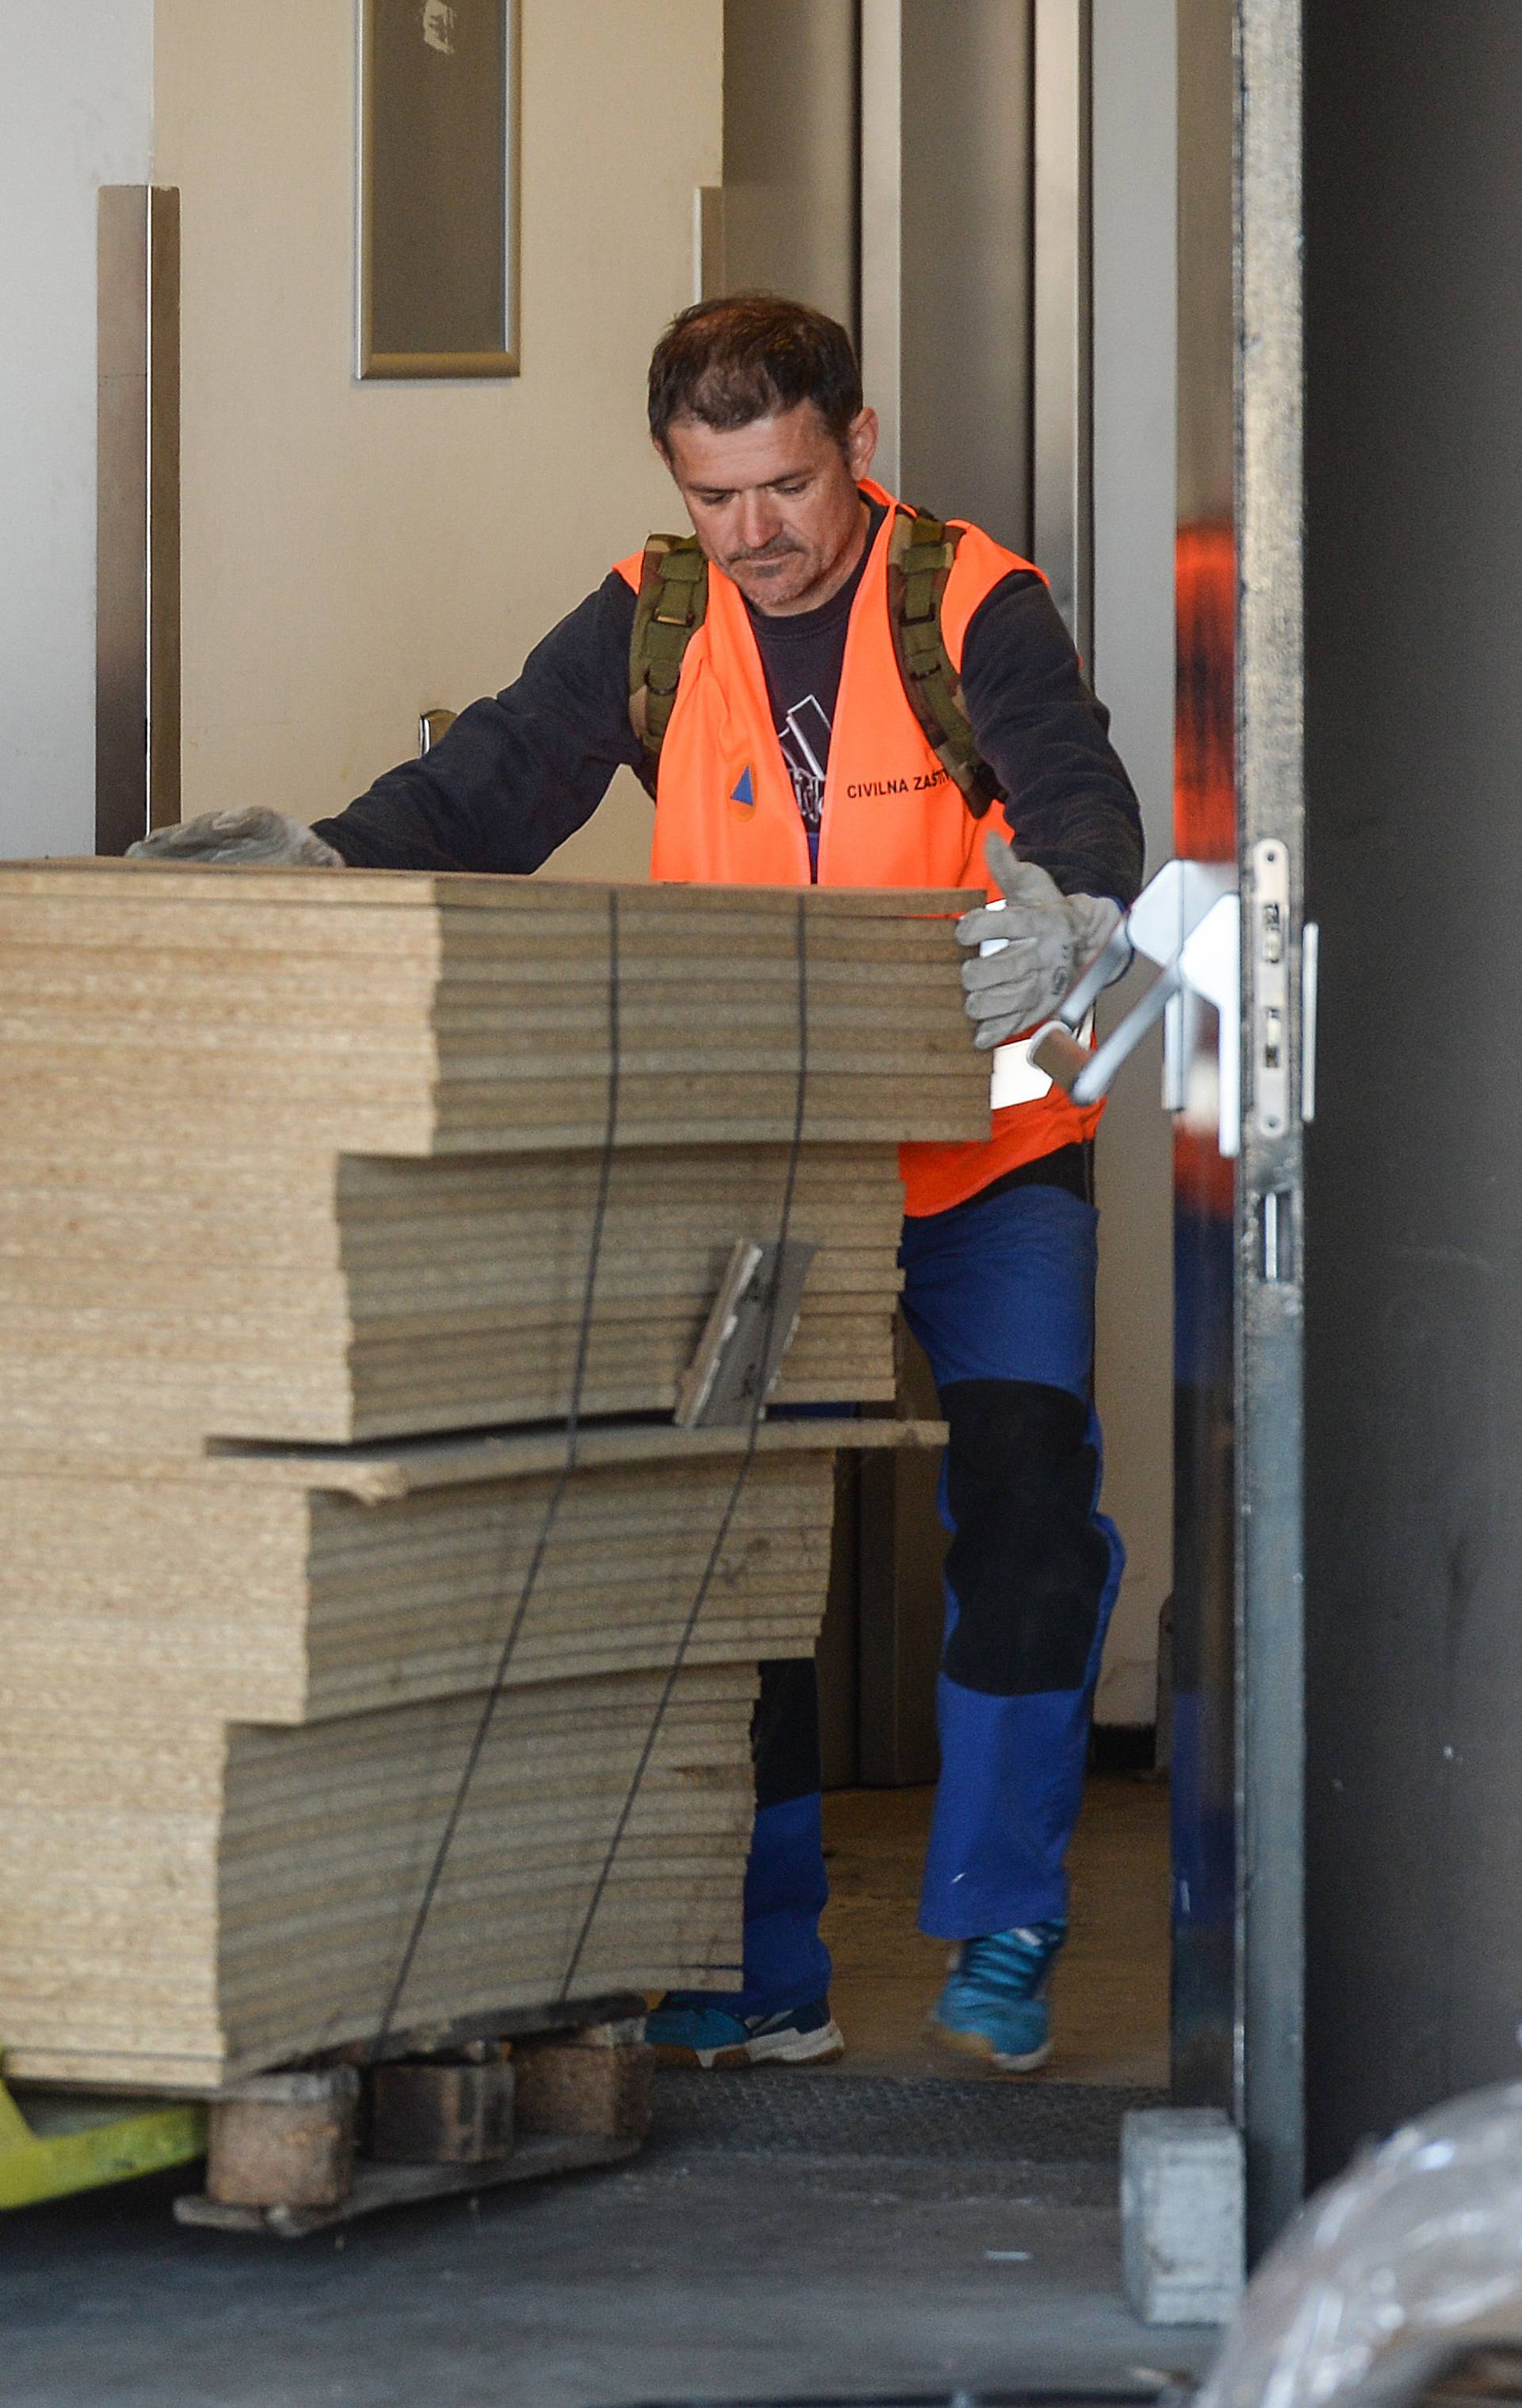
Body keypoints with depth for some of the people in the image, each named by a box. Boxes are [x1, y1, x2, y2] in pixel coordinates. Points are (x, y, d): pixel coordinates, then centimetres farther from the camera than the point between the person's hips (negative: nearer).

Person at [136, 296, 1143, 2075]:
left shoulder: (973, 608, -9)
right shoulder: (648, 625, 1)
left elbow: (1073, 787, -24)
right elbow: (490, 788, -7)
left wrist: (1070, 912, -47)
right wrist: (324, 860, -26)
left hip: (983, 1152, -3)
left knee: (1025, 1478, -15)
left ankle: (999, 1933, -2)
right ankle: (761, 1972, 4)